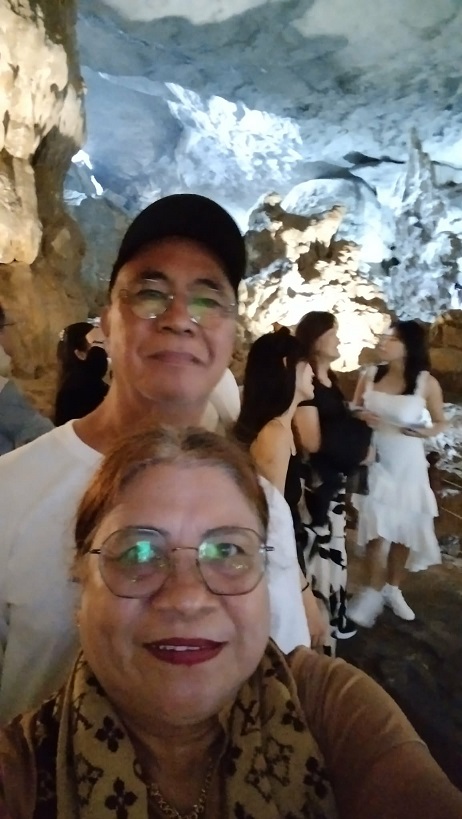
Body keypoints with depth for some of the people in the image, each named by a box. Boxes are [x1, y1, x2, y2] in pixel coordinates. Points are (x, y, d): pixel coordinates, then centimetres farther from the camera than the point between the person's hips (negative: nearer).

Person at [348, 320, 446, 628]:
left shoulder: (427, 382, -9)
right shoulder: (370, 375, -4)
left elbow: (441, 422, 1)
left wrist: (426, 432, -20)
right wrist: (362, 418, -14)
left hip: (407, 466, 0)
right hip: (375, 462, 0)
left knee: (404, 529, 10)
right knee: (377, 528, -3)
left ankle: (393, 588, 33)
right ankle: (373, 592, 17)